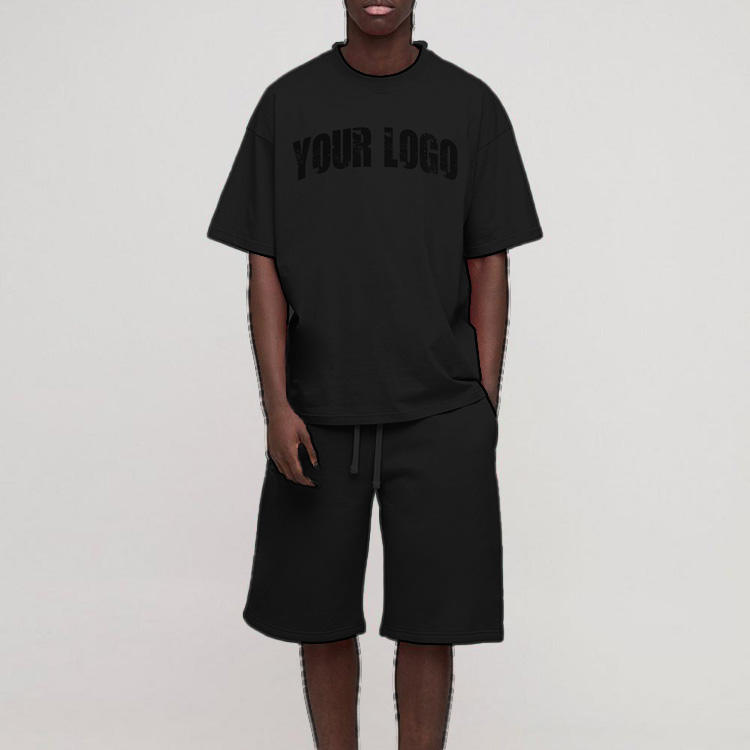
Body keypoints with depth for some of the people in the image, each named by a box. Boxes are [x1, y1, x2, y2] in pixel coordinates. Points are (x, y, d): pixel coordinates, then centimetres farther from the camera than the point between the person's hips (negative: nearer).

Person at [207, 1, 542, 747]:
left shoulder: (470, 105, 2)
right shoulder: (288, 104, 3)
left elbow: (489, 270, 3)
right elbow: (264, 266, 0)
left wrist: (485, 407, -3)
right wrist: (276, 406, -9)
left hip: (438, 414, -1)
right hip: (320, 414, 1)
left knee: (428, 621, 1)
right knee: (321, 615, 8)